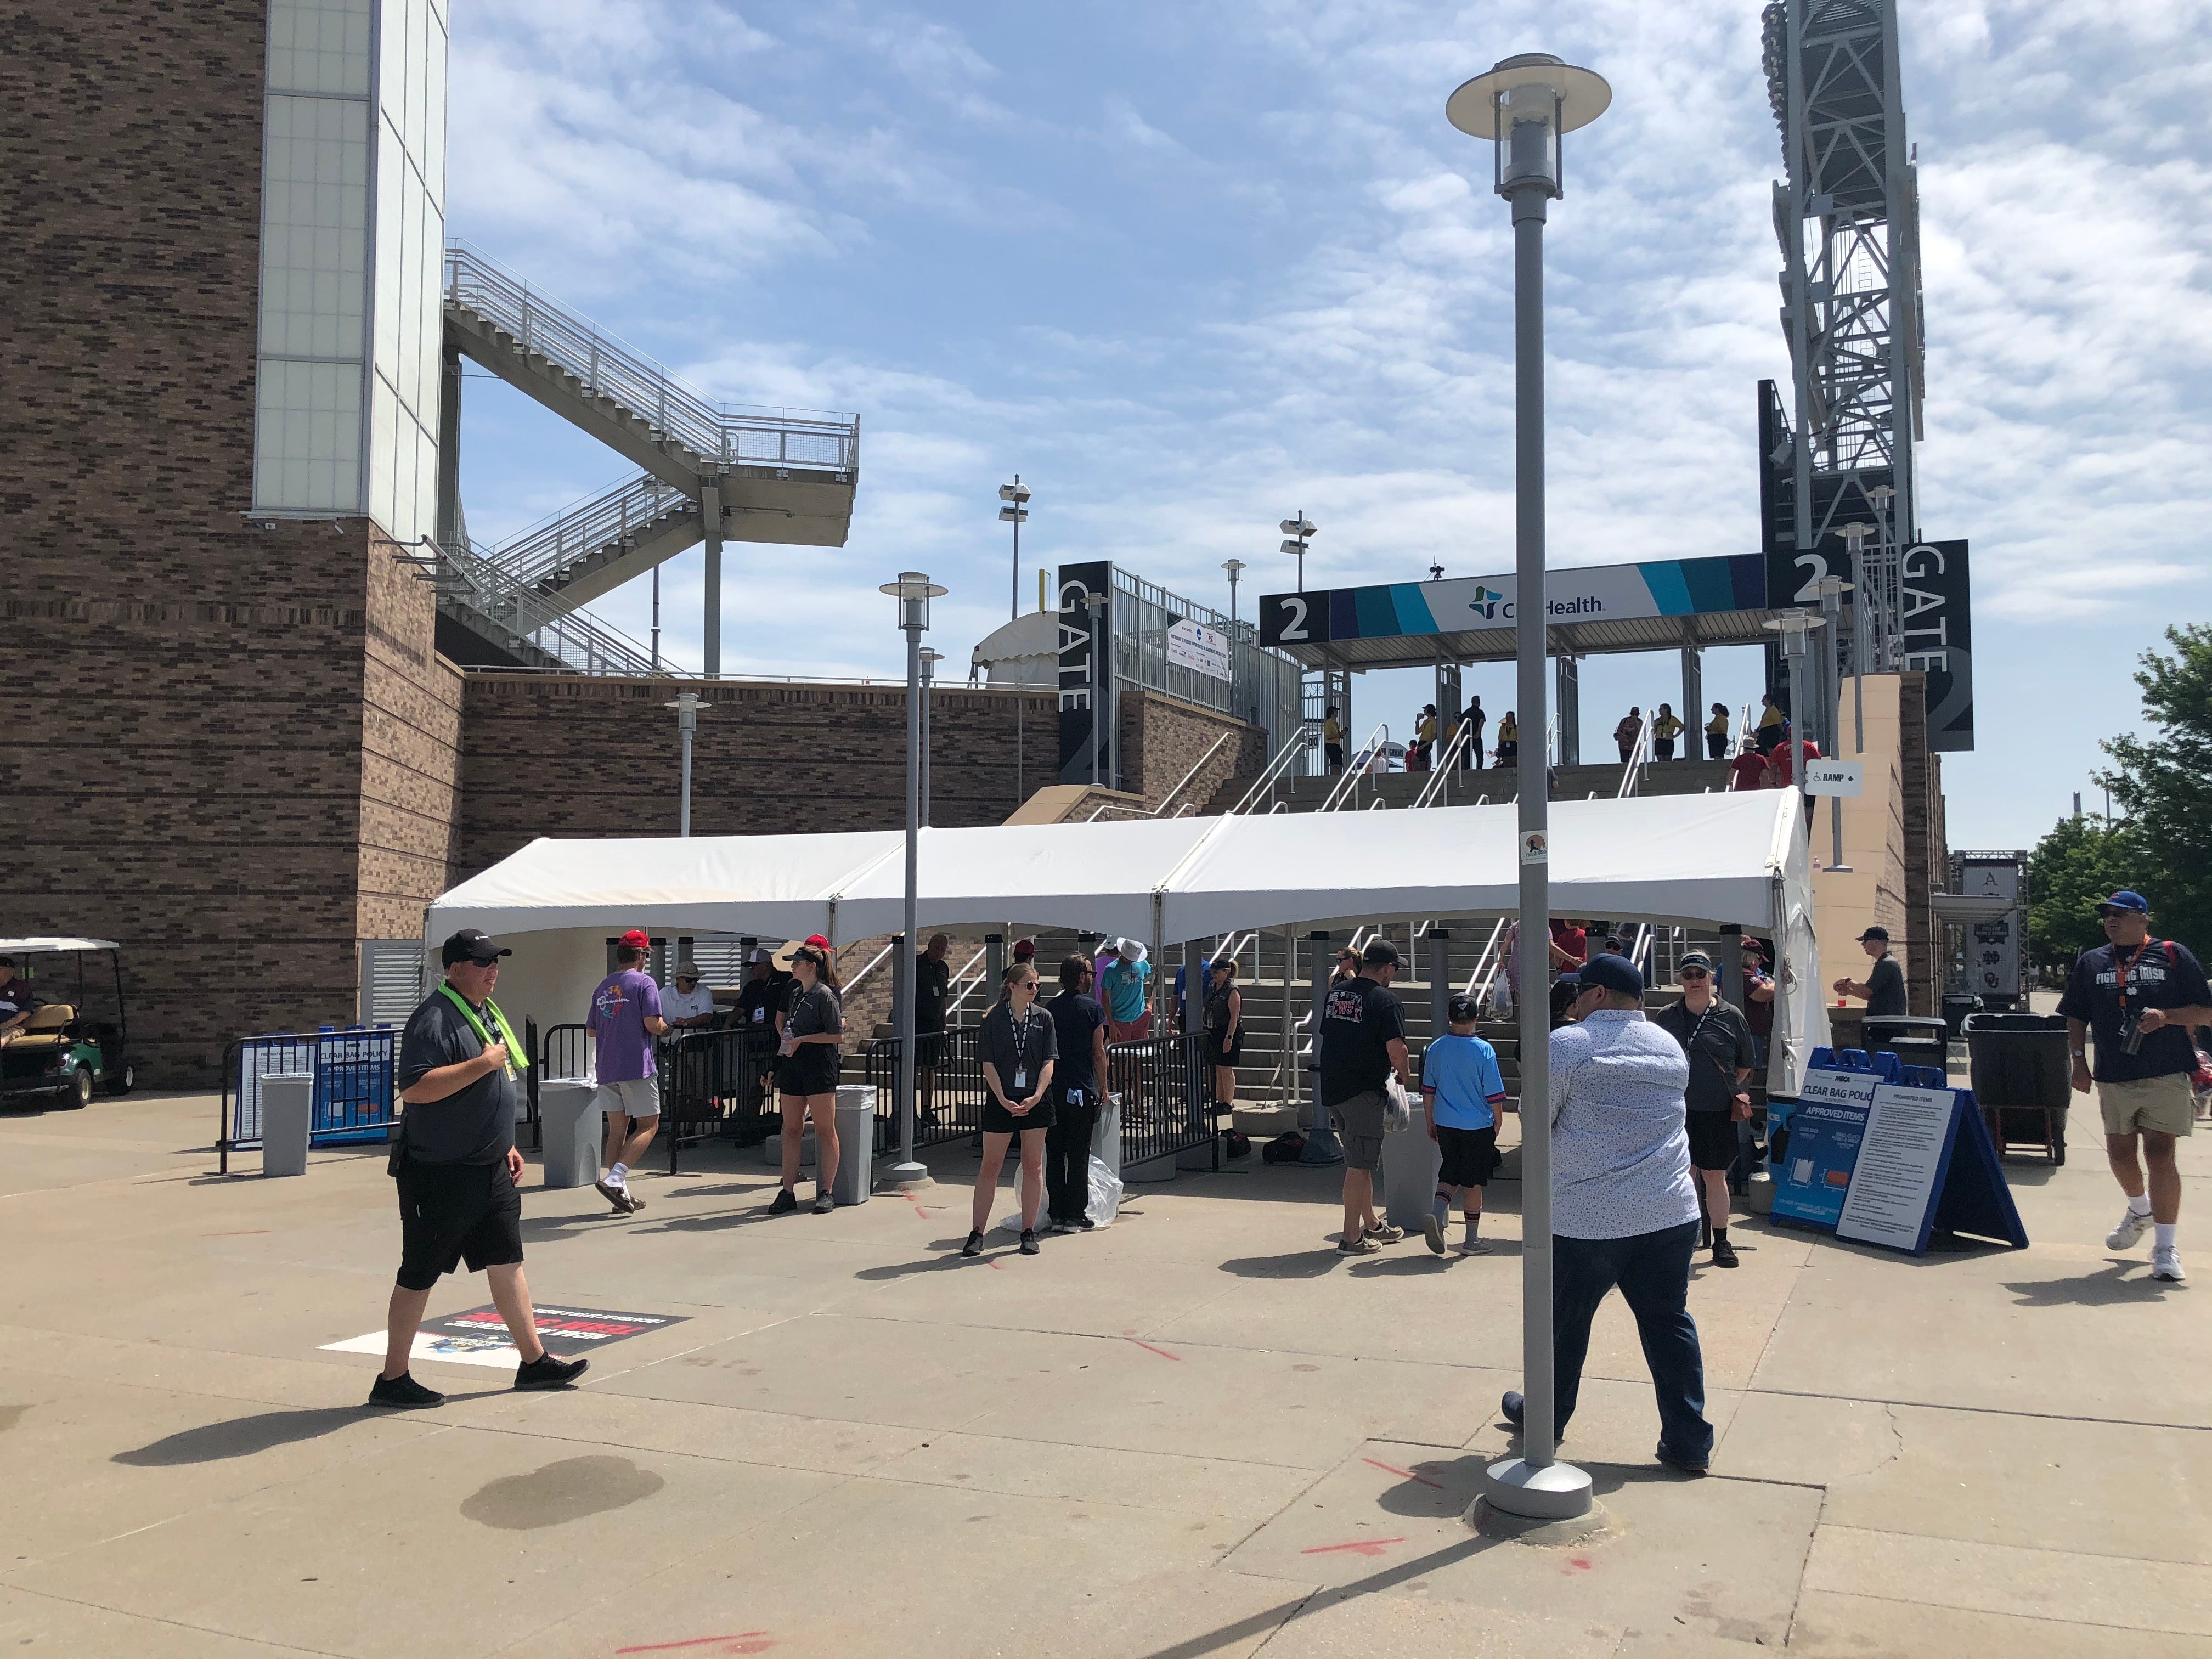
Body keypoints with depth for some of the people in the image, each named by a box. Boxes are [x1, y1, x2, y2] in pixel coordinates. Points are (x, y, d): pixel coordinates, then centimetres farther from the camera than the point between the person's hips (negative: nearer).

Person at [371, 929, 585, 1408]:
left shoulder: (487, 1013, 13)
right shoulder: (435, 1019, -17)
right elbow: (413, 1088, -29)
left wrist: (507, 1146, 20)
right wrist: (483, 1063, -27)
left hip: (489, 1170, 9)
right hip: (439, 1174, -9)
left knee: (507, 1263, 12)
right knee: (420, 1275, 3)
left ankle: (533, 1361, 21)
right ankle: (392, 1381, 15)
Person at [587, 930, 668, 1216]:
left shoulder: (603, 986, 14)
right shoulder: (644, 982, -7)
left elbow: (592, 1029, 19)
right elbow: (653, 1024, -15)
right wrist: (664, 1028, 5)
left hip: (607, 1068, 7)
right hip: (637, 1066, -7)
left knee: (617, 1130, 10)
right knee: (648, 1126, 1)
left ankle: (621, 1194, 11)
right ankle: (614, 1179, -15)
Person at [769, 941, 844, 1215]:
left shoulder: (824, 995, -9)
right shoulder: (795, 992, 14)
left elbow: (838, 1036, -12)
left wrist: (802, 1039, -14)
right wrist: (786, 1041, 11)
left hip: (819, 1067, -8)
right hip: (793, 1066, 8)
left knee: (825, 1130, -2)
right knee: (792, 1129, 7)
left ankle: (826, 1193, 3)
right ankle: (788, 1192, 9)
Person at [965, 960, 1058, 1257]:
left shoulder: (1043, 1018, 4)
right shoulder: (994, 1019, -2)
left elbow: (1048, 1062, 0)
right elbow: (988, 1064, -4)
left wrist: (1036, 1096, -14)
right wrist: (1004, 1100, -13)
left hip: (1035, 1101, 2)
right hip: (1001, 1101, -2)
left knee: (1033, 1166, 6)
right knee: (990, 1166, 2)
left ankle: (1029, 1232, 15)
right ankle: (976, 1233, 8)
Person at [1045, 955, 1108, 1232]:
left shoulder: (1049, 1008, 8)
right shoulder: (1092, 1008, -4)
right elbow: (1099, 1052, -4)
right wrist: (1103, 1088, 6)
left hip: (1052, 1090, 4)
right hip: (1082, 1090, -4)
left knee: (1054, 1154, 9)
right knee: (1078, 1155, 1)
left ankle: (1056, 1214, 11)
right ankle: (1075, 1216, 2)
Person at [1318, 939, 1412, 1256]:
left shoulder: (1336, 992, 10)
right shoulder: (1386, 1000, -13)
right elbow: (1396, 1048, -21)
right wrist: (1404, 1074, -2)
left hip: (1332, 1087, 8)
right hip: (1363, 1091, -8)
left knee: (1361, 1159, 20)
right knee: (1359, 1164, 0)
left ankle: (1371, 1224, 31)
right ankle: (1352, 1238, 4)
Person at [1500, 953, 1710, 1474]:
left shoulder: (1568, 1044, -10)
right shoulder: (1672, 1048, 9)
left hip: (1587, 1219, -4)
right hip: (1671, 1214, 4)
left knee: (1565, 1320, 13)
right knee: (1669, 1322, 10)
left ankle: (1546, 1416, 30)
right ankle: (1689, 1441, 11)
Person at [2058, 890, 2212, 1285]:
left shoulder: (2173, 956, 1)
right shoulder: (2090, 962, 11)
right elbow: (2077, 1019, 14)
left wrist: (2166, 1016, -16)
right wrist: (2079, 1063, 4)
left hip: (2166, 1075, -4)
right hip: (2113, 1077, 4)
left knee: (2160, 1154, -8)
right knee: (2119, 1152, 12)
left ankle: (2166, 1247, -1)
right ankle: (2140, 1210, 42)